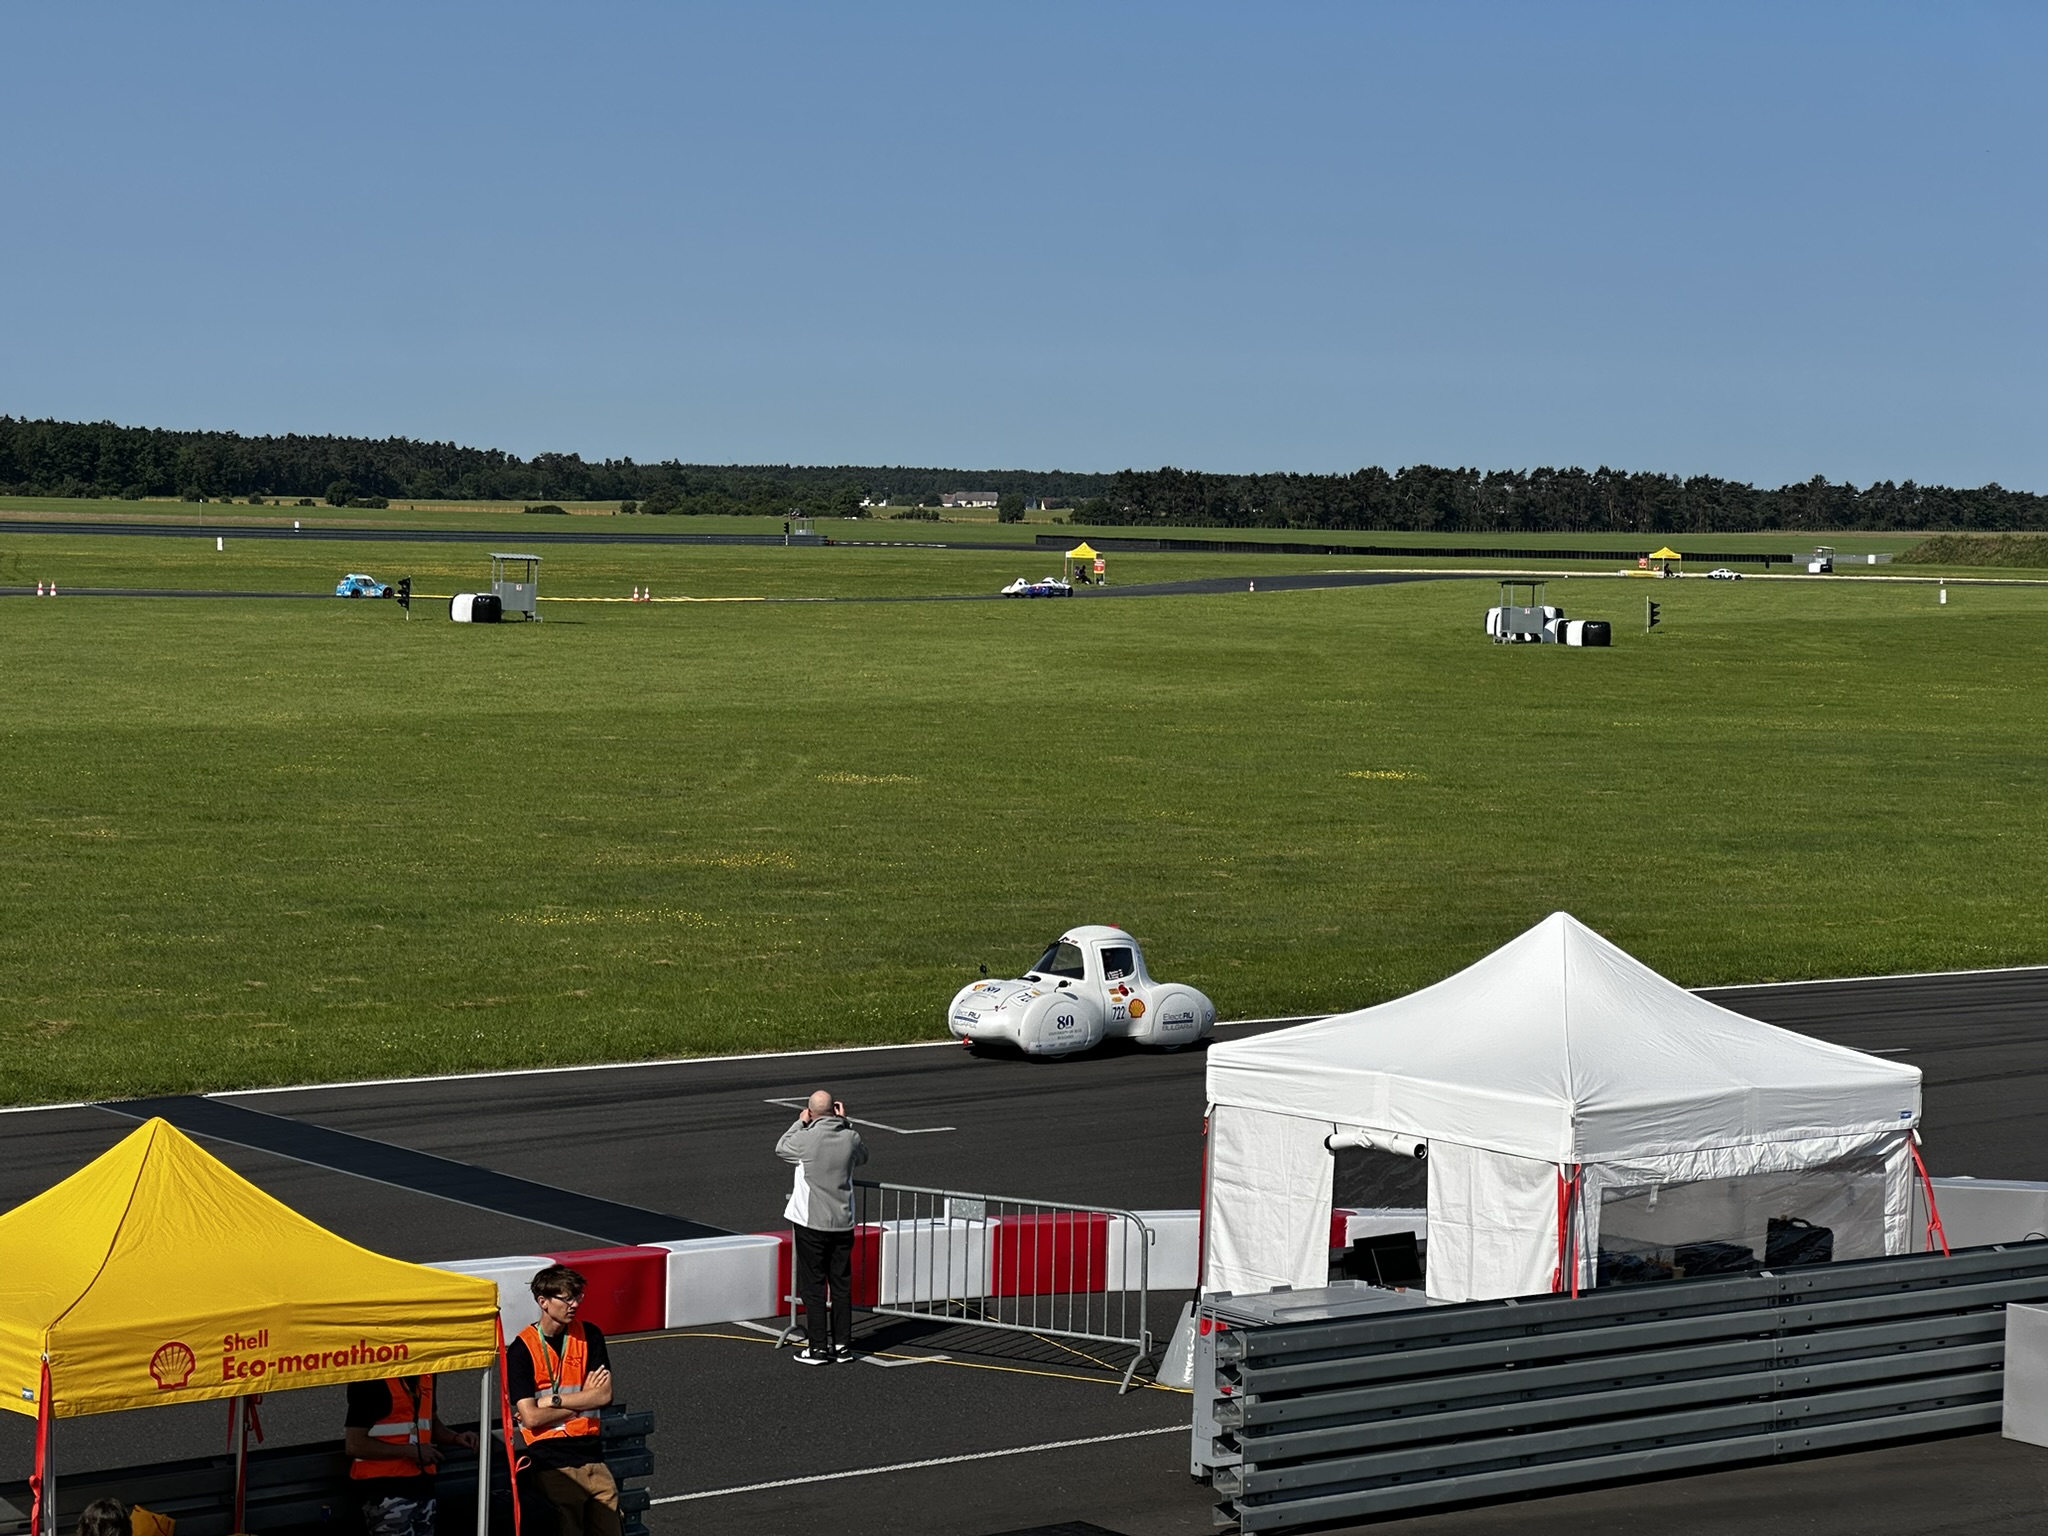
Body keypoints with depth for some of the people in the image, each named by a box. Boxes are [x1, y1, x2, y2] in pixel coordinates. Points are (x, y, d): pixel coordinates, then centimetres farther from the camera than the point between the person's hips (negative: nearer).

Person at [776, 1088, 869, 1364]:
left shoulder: (806, 1138, -15)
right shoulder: (851, 1138, -4)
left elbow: (781, 1148, 6)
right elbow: (863, 1156, 19)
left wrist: (801, 1123, 16)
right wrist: (845, 1122, 17)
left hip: (811, 1223, -4)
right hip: (843, 1224, 4)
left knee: (813, 1286, 2)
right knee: (842, 1284, 11)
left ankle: (817, 1348, 2)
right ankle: (842, 1344, 16)